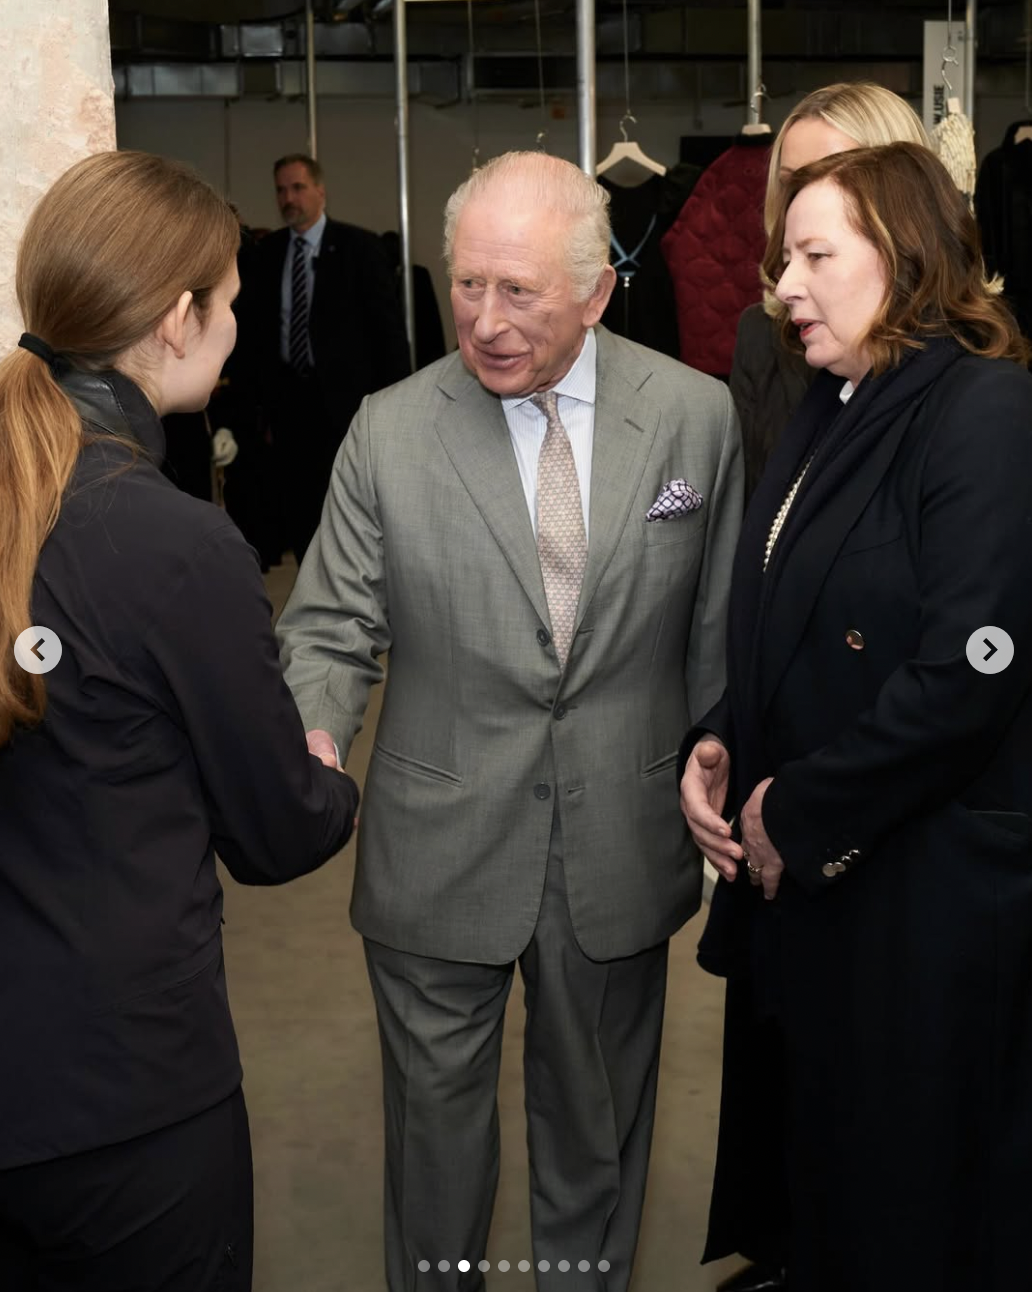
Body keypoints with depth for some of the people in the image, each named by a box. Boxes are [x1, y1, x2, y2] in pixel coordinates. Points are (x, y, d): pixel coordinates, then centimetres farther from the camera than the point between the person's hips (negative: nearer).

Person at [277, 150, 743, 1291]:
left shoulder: (697, 416, -5)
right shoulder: (389, 434, -7)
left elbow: (718, 629, 2)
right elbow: (332, 630, -5)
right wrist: (310, 740, -24)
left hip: (622, 845, 1)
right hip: (440, 849, 0)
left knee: (596, 1115, 19)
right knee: (436, 1109, 15)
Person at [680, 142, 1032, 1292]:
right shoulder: (827, 416, 11)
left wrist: (801, 816, -16)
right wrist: (714, 745, -1)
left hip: (929, 894, -8)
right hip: (802, 880, 8)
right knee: (816, 1170, 21)